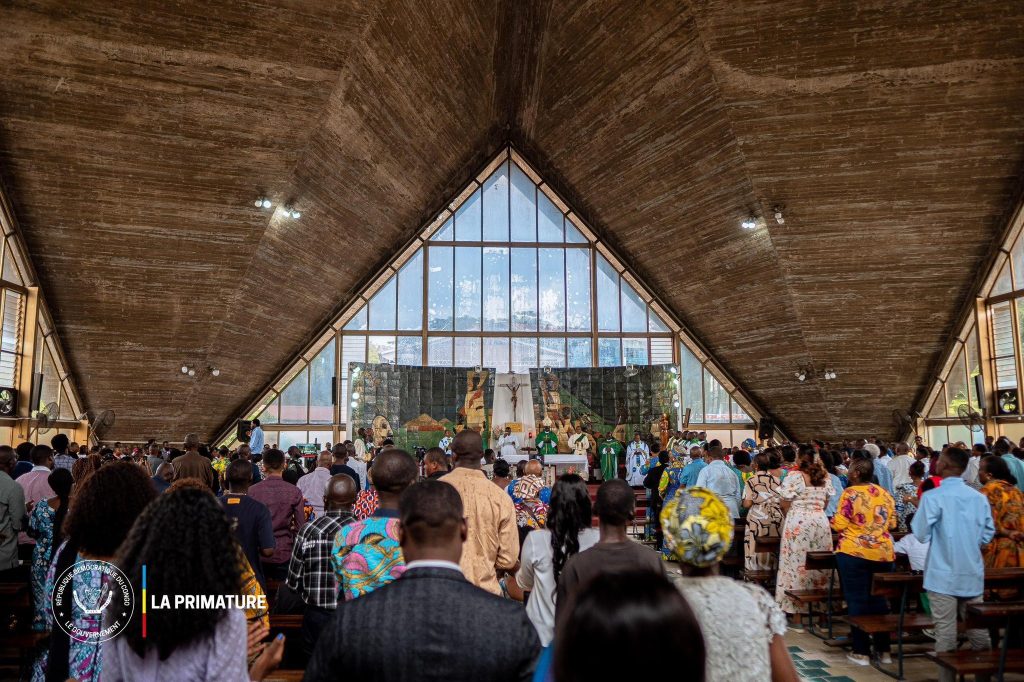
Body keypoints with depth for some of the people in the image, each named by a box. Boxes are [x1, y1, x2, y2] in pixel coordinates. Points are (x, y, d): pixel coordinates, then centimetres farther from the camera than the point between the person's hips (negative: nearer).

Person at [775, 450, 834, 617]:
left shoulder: (794, 476, -9)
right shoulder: (825, 477, 7)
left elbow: (784, 503, -8)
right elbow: (826, 502, 14)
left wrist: (789, 516, 11)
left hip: (798, 522, -5)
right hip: (821, 520, 5)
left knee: (797, 561, 1)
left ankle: (795, 606, 5)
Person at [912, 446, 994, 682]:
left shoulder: (932, 497, -13)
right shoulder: (979, 497, 1)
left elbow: (922, 534, -10)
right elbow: (988, 534, 7)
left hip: (943, 575, -4)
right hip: (973, 575, 4)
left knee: (946, 632, 3)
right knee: (978, 629, 13)